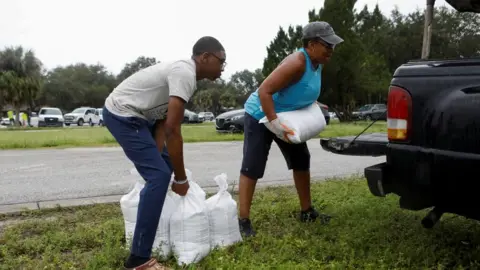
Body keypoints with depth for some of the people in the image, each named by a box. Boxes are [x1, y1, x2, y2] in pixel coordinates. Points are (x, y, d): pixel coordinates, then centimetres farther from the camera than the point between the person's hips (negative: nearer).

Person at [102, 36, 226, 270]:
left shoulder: (181, 71, 11)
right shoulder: (185, 75, -21)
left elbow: (163, 123, 8)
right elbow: (172, 130, -25)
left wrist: (157, 158, 2)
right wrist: (181, 178, -17)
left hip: (133, 115, 11)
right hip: (122, 115, -11)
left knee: (162, 168, 19)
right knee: (159, 176, -16)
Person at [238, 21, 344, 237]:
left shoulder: (318, 64, -1)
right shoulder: (296, 63, -29)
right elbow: (264, 91, -34)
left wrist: (312, 105, 3)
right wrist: (274, 123, -39)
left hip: (288, 117, 9)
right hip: (260, 116, -9)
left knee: (301, 160, 10)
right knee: (252, 167, -10)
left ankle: (306, 211, 23)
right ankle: (243, 221, -5)